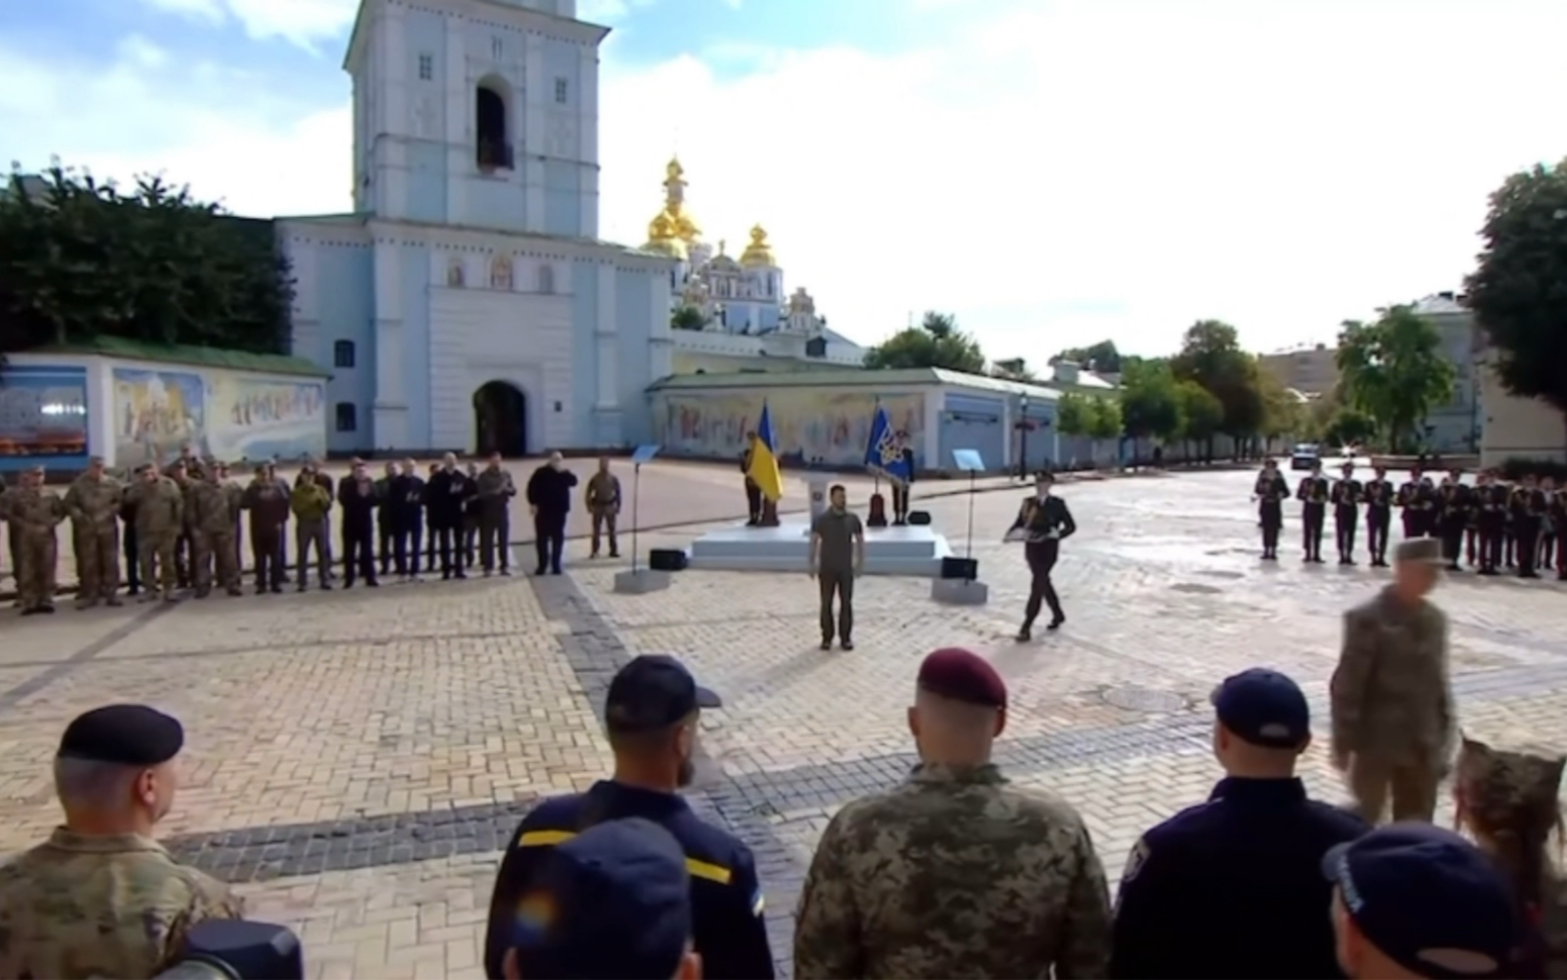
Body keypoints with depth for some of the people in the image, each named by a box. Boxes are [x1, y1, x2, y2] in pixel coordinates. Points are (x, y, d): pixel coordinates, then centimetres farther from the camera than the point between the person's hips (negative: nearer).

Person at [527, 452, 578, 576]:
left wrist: (564, 471, -17)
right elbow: (532, 487, -4)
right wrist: (533, 503, -13)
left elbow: (573, 481, -7)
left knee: (558, 538, 3)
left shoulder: (564, 473, 11)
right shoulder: (541, 472, 2)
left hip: (559, 510, 2)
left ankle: (556, 565, 9)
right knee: (541, 538, -1)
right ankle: (542, 565, 6)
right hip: (543, 510, -2)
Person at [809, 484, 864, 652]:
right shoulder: (821, 519, -8)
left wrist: (860, 562, 2)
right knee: (826, 604, 5)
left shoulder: (853, 518, -2)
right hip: (827, 568, -1)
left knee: (846, 603, 5)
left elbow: (860, 540, 6)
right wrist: (812, 564, -6)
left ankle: (846, 637, 15)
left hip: (846, 568, 1)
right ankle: (827, 637, 15)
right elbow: (814, 542, -4)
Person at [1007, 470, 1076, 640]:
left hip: (1048, 549, -5)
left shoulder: (1057, 504, -7)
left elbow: (1071, 526, -3)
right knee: (1043, 583, 19)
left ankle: (1026, 627, -4)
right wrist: (1013, 533, -16)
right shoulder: (1028, 503, 4)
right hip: (1031, 548, 5)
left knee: (1037, 585, -7)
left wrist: (1058, 534, -21)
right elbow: (1020, 523, 4)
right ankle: (1058, 615, 41)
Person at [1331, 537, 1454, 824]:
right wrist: (1344, 742, -14)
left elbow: (1439, 682, 11)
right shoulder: (1368, 618, -15)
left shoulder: (1435, 619, 6)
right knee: (1362, 825, 8)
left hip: (1423, 747, 6)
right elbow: (1346, 686, -14)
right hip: (1376, 744, -6)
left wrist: (1444, 740, 10)